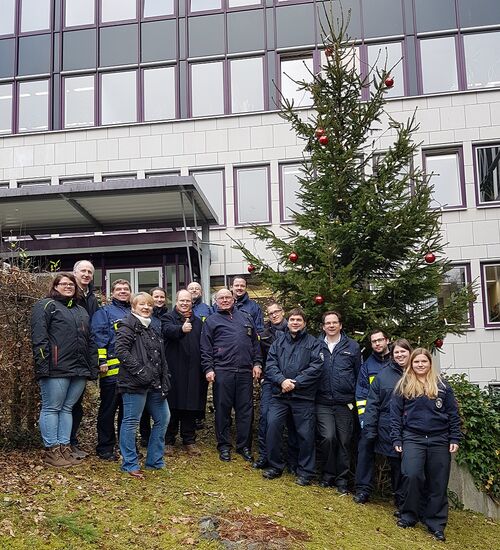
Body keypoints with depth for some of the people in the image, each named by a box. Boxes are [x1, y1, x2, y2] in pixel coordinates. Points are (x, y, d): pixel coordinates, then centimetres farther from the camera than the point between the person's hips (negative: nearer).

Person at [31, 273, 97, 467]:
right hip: (56, 369, -7)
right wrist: (43, 366, -18)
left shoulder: (81, 311, 23)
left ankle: (64, 448, 14)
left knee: (67, 408, 10)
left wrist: (93, 367, 12)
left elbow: (89, 341, 21)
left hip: (79, 370, 7)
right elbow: (39, 338, -9)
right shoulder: (46, 306, 1)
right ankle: (52, 451, 4)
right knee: (52, 408, -1)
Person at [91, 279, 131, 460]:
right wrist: (101, 362, -16)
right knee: (108, 409, 1)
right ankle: (105, 448, 9)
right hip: (112, 369, -6)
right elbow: (99, 338, -8)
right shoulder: (104, 312, 1)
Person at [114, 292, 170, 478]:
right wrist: (139, 370, -22)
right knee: (131, 422, -2)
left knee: (163, 418, 12)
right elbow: (121, 350, -19)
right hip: (134, 384, -9)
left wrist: (164, 382, 12)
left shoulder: (151, 329, 20)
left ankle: (154, 461, 23)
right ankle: (130, 464, 9)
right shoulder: (128, 326, -7)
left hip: (154, 384, 9)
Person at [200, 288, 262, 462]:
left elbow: (255, 342, 17)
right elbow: (205, 348, 3)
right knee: (222, 409, 3)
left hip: (245, 371, 3)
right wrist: (208, 369, -6)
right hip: (222, 371, -2)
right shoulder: (211, 321, 8)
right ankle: (224, 446, 14)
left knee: (246, 409, 5)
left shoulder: (245, 318, 17)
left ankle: (244, 446, 15)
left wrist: (257, 363, 7)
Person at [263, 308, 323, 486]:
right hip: (279, 395, 2)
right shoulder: (279, 341, 12)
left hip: (303, 397, -2)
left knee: (305, 434, 1)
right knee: (272, 426, -5)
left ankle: (305, 471, 15)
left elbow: (315, 368, -7)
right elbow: (270, 364, 3)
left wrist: (295, 383, -14)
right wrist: (281, 380, -14)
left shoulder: (313, 343, 5)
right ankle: (275, 466, 12)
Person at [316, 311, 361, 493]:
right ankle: (327, 474, 8)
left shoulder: (352, 346, 5)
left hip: (345, 403, 1)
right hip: (323, 402, 0)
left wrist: (356, 398, 3)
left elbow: (359, 374, 7)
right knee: (328, 437, -13)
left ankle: (342, 479, 18)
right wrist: (312, 394, 3)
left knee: (344, 441, 4)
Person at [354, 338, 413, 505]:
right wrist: (369, 429, -6)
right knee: (395, 465, 8)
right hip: (389, 429, 0)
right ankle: (400, 500, 23)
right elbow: (372, 404, 2)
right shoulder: (384, 375, 4)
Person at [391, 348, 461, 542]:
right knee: (412, 475, -17)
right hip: (413, 438, -1)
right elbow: (395, 414, 5)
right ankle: (408, 516, 3)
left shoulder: (442, 386, 7)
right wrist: (396, 439, -1)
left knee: (438, 483, 3)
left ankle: (436, 524, 15)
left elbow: (453, 414, 8)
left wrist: (454, 438, 1)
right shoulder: (403, 386, 6)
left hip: (439, 440, 1)